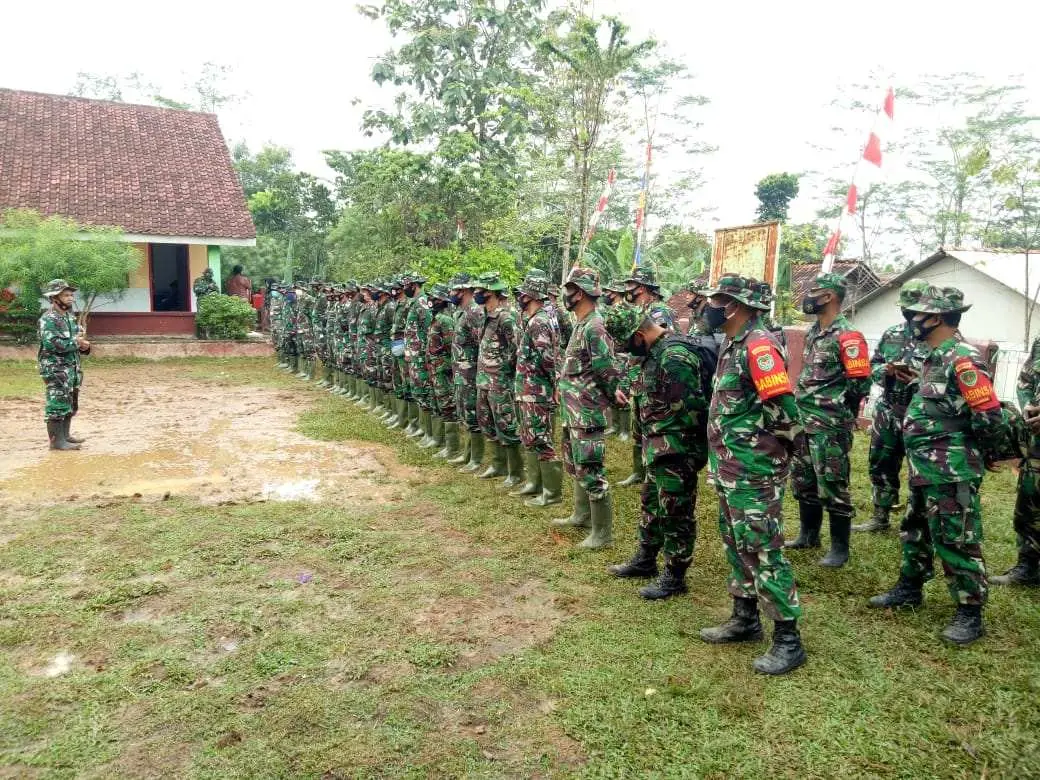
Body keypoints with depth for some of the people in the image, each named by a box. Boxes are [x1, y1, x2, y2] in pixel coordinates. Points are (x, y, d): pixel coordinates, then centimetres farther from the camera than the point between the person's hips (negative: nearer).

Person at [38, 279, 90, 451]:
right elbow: (51, 343, -25)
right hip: (56, 370, -9)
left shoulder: (70, 316, 14)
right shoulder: (48, 319, -13)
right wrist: (75, 343, -17)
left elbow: (77, 339, 22)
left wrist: (84, 346, 0)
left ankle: (65, 435, 25)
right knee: (57, 404, -6)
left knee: (70, 405, 15)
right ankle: (56, 440, -2)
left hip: (72, 368, 9)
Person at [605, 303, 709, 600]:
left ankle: (674, 578, 17)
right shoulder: (654, 351, 8)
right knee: (651, 505, 22)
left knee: (675, 514, 3)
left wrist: (678, 443, -14)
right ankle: (645, 560, 39)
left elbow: (692, 408, -24)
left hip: (676, 452, -10)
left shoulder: (675, 357, -24)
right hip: (658, 448, 10)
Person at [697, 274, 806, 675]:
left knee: (763, 552, -3)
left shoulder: (759, 345, -19)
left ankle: (788, 640, 9)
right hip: (729, 469, 10)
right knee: (737, 545, 19)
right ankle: (745, 619, 33)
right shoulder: (734, 344, 12)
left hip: (754, 473, -10)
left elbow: (784, 409, -24)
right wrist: (725, 452, 14)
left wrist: (769, 447, -10)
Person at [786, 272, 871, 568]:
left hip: (830, 426, -9)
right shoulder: (813, 332, 13)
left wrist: (835, 411, -9)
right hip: (804, 421, 9)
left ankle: (840, 547, 11)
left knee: (832, 485, -1)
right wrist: (803, 406, 17)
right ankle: (808, 534, 32)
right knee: (803, 480, 17)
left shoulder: (846, 337, -15)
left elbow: (861, 383, -17)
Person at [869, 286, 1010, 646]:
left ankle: (970, 614, 11)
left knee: (955, 540, -1)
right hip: (925, 467, 10)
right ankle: (909, 589, 36)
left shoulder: (962, 359, -19)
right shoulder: (935, 357, 12)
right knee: (915, 530, 20)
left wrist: (974, 453, -8)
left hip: (951, 471, -10)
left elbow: (990, 417, -21)